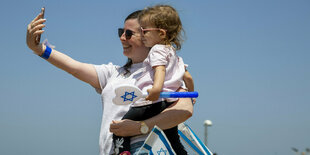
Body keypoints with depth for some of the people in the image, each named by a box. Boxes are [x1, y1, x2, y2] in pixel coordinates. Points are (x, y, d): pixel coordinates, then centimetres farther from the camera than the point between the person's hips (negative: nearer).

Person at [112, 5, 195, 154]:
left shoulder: (157, 50, -3)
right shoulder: (176, 57, 23)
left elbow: (160, 69, -22)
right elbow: (188, 77, 29)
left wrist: (157, 88, -39)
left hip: (150, 103, -9)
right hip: (170, 103, 9)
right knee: (174, 143, 18)